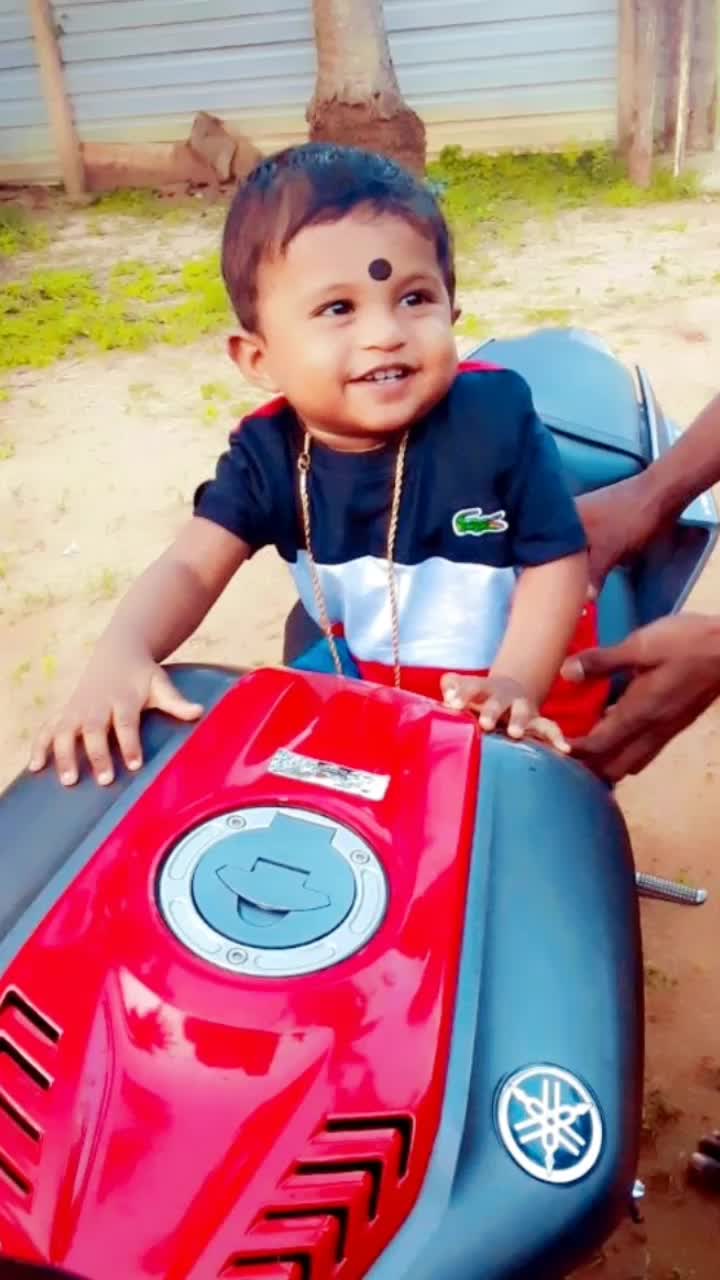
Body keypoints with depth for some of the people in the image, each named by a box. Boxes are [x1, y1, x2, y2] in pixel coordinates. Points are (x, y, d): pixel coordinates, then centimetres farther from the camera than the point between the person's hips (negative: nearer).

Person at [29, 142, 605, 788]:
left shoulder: (496, 416, -24)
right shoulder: (269, 453, -16)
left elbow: (559, 560, -18)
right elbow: (193, 567, -23)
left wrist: (513, 687, -31)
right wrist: (121, 656, -44)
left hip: (526, 679, -3)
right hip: (369, 680, 3)